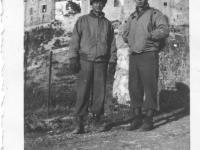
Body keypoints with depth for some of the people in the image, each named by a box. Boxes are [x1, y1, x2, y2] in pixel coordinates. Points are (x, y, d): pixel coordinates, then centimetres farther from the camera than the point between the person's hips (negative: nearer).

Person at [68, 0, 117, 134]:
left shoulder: (107, 24, 15)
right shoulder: (82, 20, 8)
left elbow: (112, 44, 14)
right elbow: (75, 40, 3)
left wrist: (113, 61, 5)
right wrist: (73, 58, -6)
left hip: (102, 62, 2)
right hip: (85, 61, -2)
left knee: (100, 93, 2)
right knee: (82, 92, -6)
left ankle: (96, 121, 13)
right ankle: (80, 122, -1)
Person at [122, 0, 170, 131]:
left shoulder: (155, 14, 3)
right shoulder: (132, 17, 20)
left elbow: (165, 30, -11)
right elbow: (125, 34, 28)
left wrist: (148, 35, -19)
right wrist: (127, 37, 7)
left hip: (149, 55, -5)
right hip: (133, 56, 6)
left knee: (150, 87, -4)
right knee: (134, 87, 5)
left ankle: (149, 121, 2)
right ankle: (137, 119, 14)